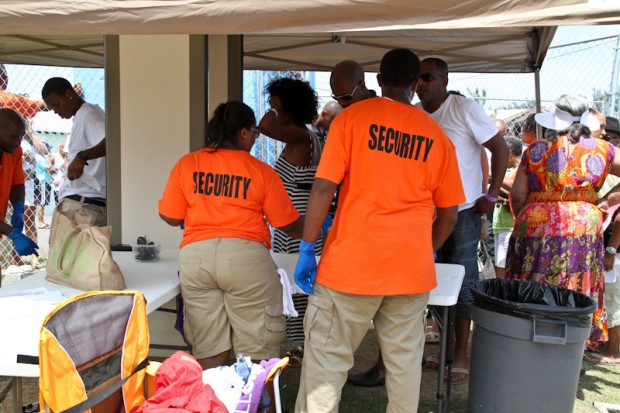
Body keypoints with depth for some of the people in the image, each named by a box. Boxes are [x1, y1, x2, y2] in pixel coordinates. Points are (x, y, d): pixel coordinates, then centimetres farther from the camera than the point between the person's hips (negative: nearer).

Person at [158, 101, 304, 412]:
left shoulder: (186, 164, 7)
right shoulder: (262, 171, 1)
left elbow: (169, 216, 10)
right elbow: (290, 224, 5)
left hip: (195, 257, 3)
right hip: (245, 256, -3)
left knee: (208, 350, 13)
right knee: (257, 349, 9)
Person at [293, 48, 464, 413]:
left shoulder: (352, 116, -2)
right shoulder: (437, 134, 7)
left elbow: (323, 188, -9)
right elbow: (449, 213, 10)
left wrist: (307, 249, -2)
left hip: (351, 263, -3)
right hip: (413, 269, 3)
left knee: (327, 359, 5)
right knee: (405, 361, 13)